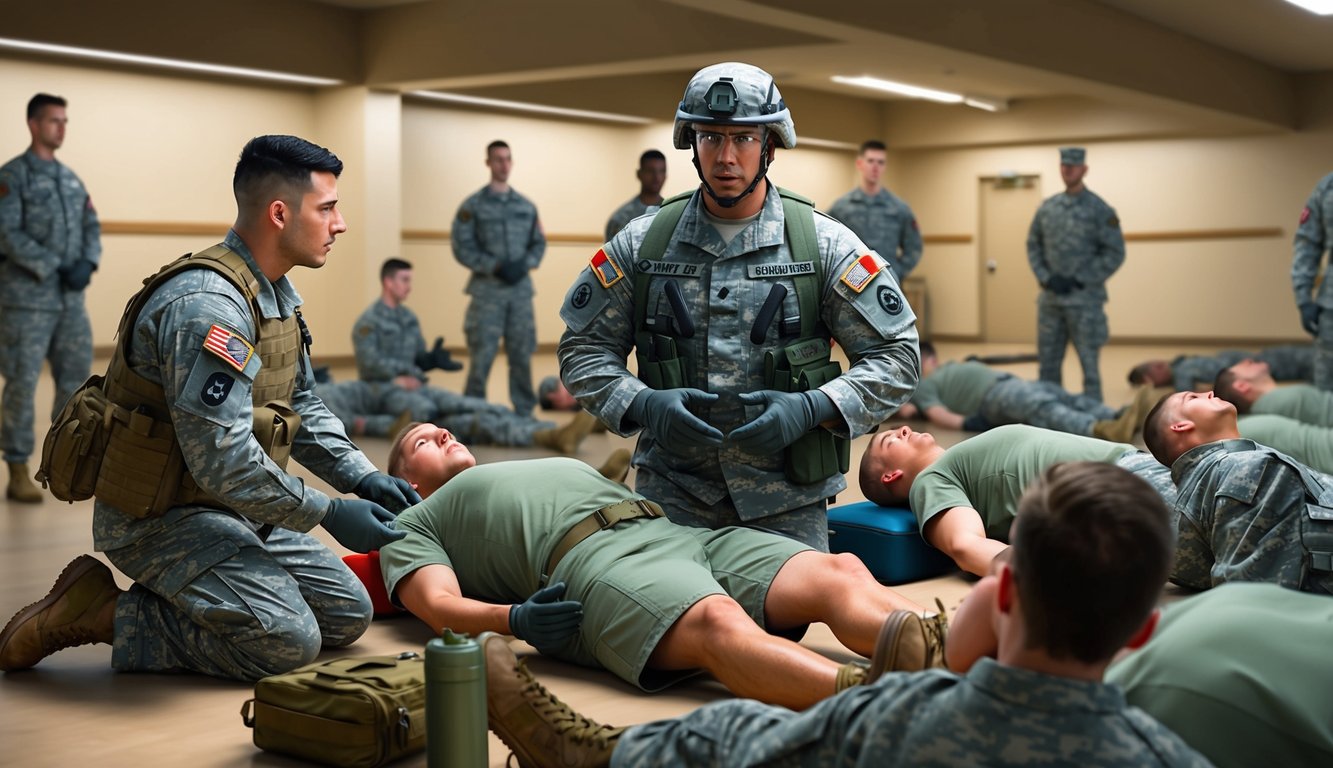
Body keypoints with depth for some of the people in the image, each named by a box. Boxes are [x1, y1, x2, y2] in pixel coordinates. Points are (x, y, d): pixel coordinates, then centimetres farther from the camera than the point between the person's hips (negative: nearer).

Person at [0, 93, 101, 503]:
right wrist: (54, 270, -17)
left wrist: (87, 264, -8)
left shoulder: (71, 178, 15)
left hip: (71, 300, 6)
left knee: (76, 380, 8)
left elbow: (92, 226, 12)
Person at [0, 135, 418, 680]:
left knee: (348, 614, 4)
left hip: (235, 511, 10)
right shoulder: (206, 307, -24)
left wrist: (363, 479, 5)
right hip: (161, 514, -10)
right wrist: (330, 513, -19)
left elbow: (301, 408, 19)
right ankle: (99, 615, -6)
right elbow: (223, 461, -28)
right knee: (287, 641, -20)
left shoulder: (276, 295, 9)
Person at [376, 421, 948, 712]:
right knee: (719, 623, -39)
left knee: (839, 574, -21)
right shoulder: (414, 525, 26)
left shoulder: (559, 467, 45)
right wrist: (513, 620, -14)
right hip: (585, 562, -7)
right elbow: (440, 606, 7)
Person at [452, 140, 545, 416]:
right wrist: (495, 267, -15)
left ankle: (524, 412, 17)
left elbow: (539, 243, 14)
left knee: (522, 354, 8)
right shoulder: (473, 205, 0)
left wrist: (524, 264, -6)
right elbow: (462, 246, -5)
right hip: (487, 290, -4)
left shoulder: (526, 206, 12)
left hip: (521, 289, 4)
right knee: (482, 356, -4)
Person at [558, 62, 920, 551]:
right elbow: (582, 348, 8)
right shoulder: (642, 245, 3)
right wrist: (643, 404, -12)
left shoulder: (825, 245, -1)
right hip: (673, 492, 1)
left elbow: (896, 356, 0)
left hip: (787, 500, -1)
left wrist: (810, 408, -16)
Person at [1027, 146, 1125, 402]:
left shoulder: (1100, 210, -5)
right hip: (1050, 298, 5)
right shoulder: (1047, 207, 8)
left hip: (1085, 299, -5)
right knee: (1048, 361, 12)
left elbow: (1115, 253, -7)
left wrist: (1080, 280, -12)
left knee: (1089, 362, -2)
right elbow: (1033, 245, 12)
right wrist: (1046, 277, -3)